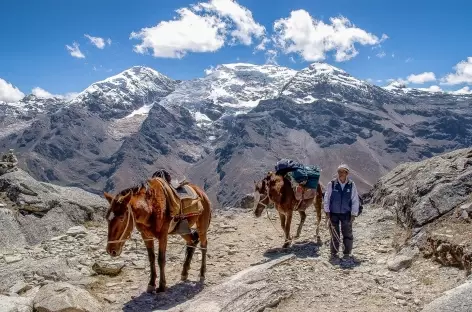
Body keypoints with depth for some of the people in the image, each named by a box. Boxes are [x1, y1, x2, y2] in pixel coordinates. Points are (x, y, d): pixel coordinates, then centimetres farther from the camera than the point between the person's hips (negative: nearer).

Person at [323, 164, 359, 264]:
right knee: (335, 235, 4)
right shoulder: (331, 184, -7)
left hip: (346, 214, 1)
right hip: (333, 213, -1)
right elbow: (326, 199, 0)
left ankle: (346, 254, 19)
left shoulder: (351, 185, -4)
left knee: (348, 235, 4)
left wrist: (354, 214, -1)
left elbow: (355, 200, 1)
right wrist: (327, 212, -3)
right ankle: (334, 254, 16)